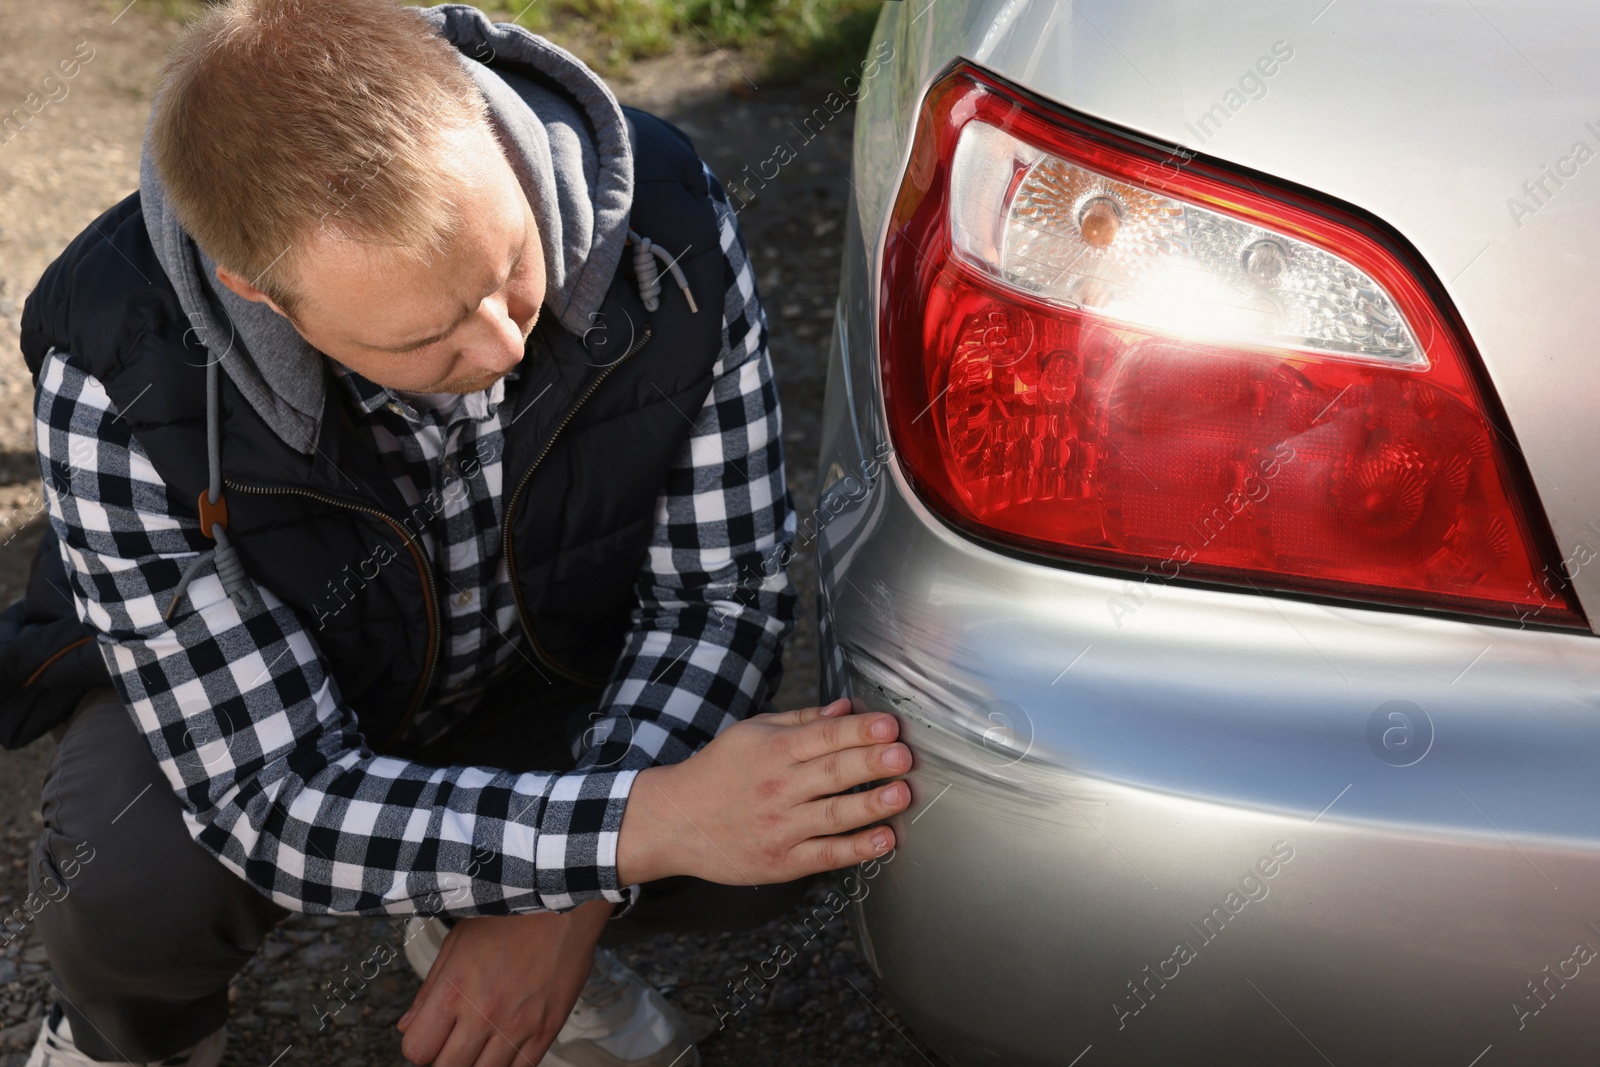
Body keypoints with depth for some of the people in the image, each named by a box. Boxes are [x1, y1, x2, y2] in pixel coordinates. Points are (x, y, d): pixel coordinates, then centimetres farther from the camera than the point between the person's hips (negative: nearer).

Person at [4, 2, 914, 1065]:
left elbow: (723, 586, -17)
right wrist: (641, 826, -45)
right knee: (140, 883, -33)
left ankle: (484, 917, 11)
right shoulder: (119, 385, -36)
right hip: (218, 698, -2)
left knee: (774, 831, -22)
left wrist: (570, 899, -26)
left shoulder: (669, 224, -29)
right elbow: (276, 798, -33)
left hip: (540, 671, 2)